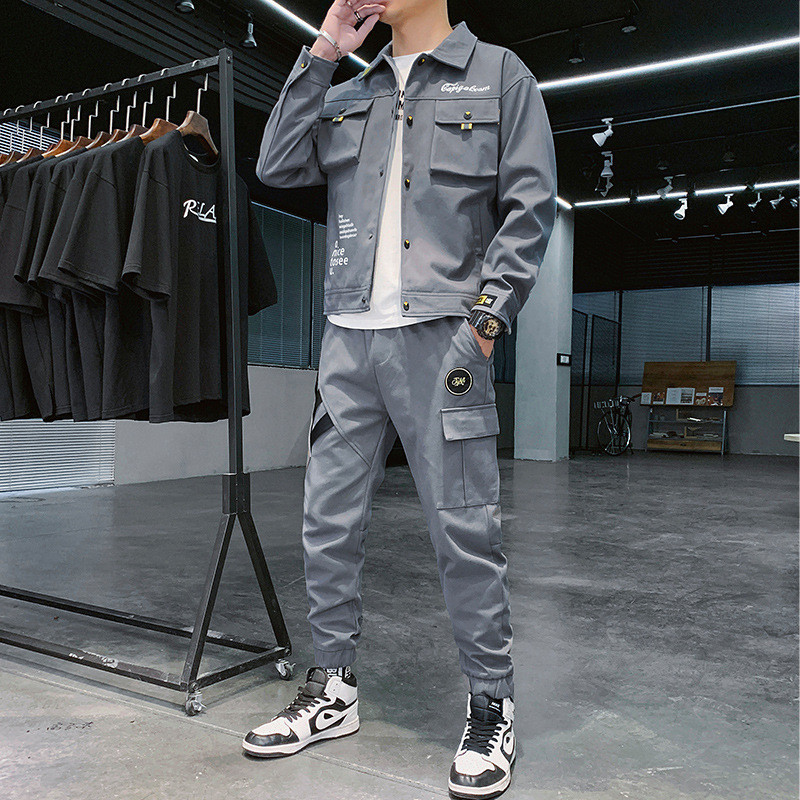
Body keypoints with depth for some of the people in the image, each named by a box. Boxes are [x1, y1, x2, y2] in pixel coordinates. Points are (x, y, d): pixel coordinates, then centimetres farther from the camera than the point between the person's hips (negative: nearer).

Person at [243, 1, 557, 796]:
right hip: (348, 338, 5)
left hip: (440, 334, -4)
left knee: (464, 528, -3)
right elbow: (277, 166, 10)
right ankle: (333, 690, 23)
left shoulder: (499, 75, 10)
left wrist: (486, 313, -10)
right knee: (328, 523, 7)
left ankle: (491, 708, 14)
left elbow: (529, 207, 1)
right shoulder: (346, 94, 22)